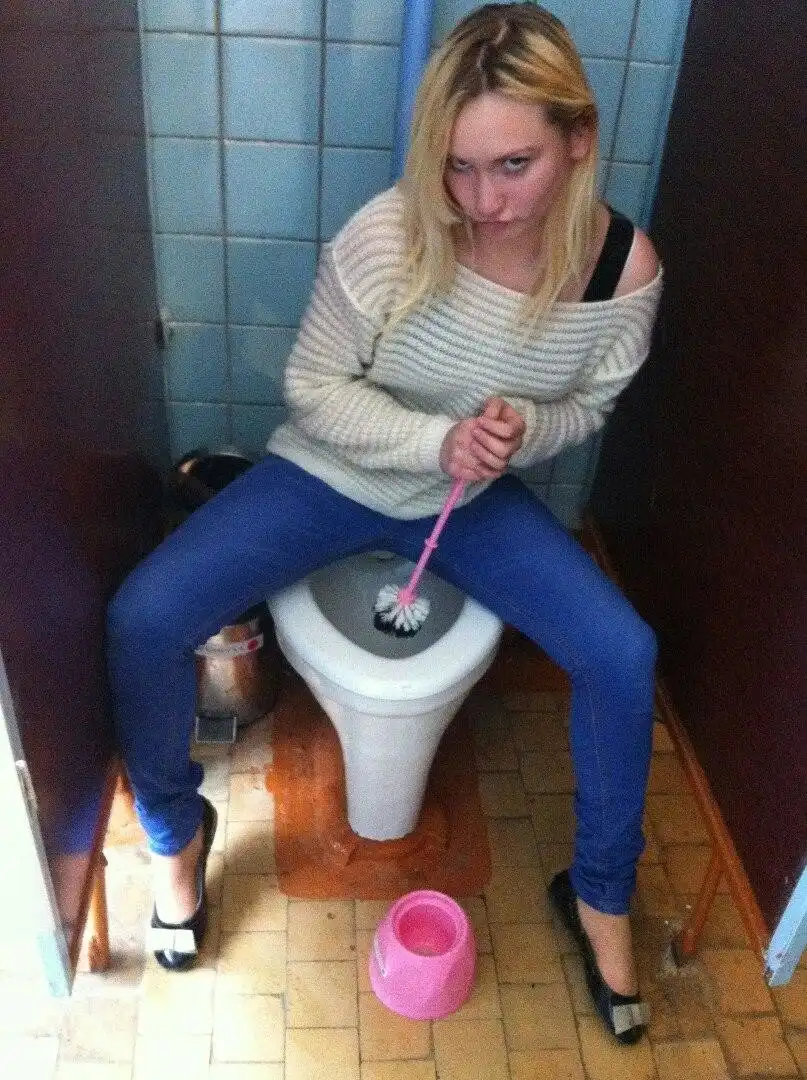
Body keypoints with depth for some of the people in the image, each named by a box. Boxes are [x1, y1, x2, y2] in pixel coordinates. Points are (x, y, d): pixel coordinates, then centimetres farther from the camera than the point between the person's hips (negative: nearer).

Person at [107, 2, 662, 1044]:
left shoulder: (624, 269, -16)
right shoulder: (387, 236, -24)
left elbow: (587, 405, 2)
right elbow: (314, 387, -11)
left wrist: (524, 429, -22)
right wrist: (435, 441, -26)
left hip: (475, 496, 2)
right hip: (332, 474, -1)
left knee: (623, 653, -15)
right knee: (145, 616, -18)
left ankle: (599, 895, 13)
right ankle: (177, 830, 14)